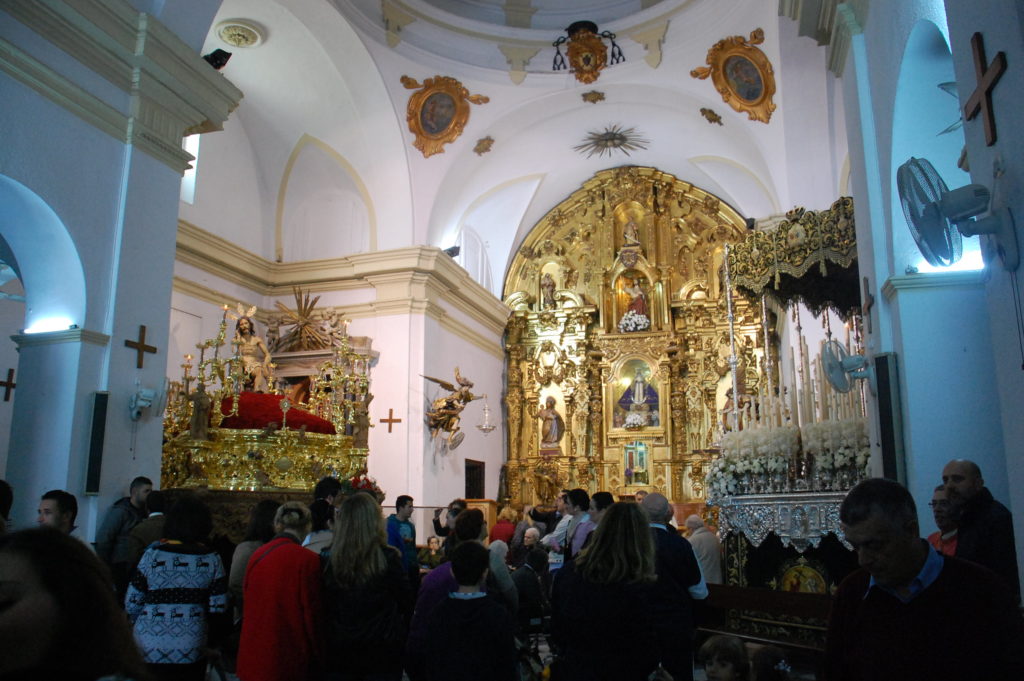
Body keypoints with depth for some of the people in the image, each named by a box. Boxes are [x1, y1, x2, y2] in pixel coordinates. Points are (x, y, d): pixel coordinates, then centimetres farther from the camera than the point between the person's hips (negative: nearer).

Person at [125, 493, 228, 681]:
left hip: (149, 651, -1)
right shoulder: (211, 559, -5)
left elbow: (132, 602, -4)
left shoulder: (153, 554, -8)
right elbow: (218, 607, -4)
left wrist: (139, 624, 15)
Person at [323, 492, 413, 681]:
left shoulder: (328, 559, -10)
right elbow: (406, 603, -5)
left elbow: (324, 606, 0)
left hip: (339, 651, 2)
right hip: (382, 651, -2)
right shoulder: (388, 558, -17)